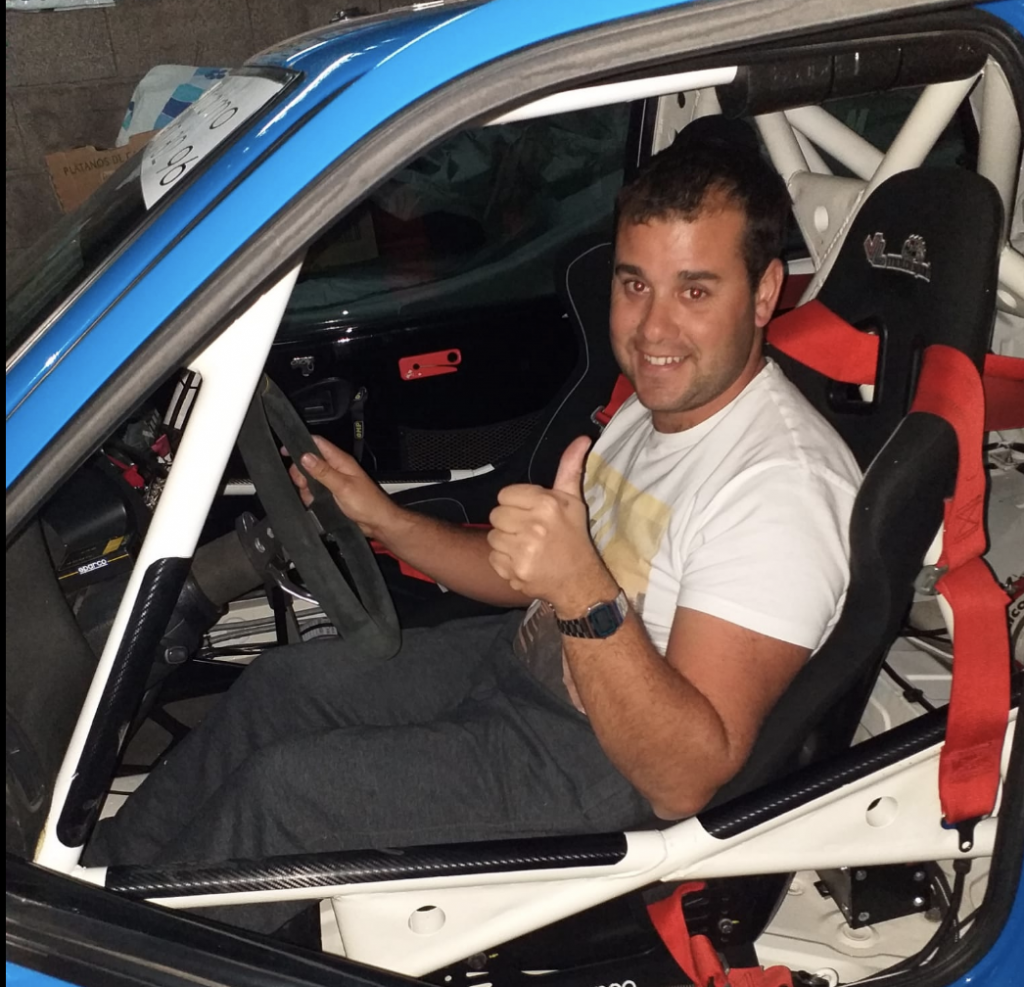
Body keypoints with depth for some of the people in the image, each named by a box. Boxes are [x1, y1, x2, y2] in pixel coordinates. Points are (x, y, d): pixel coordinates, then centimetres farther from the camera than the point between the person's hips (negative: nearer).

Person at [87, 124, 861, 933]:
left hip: (607, 760, -9)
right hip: (531, 656, 9)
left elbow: (688, 778, -31)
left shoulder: (781, 485, -29)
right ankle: (108, 865, 31)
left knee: (280, 790, -12)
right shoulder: (664, 398, 1)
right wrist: (382, 518, 4)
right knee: (286, 679, 13)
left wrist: (585, 595, -44)